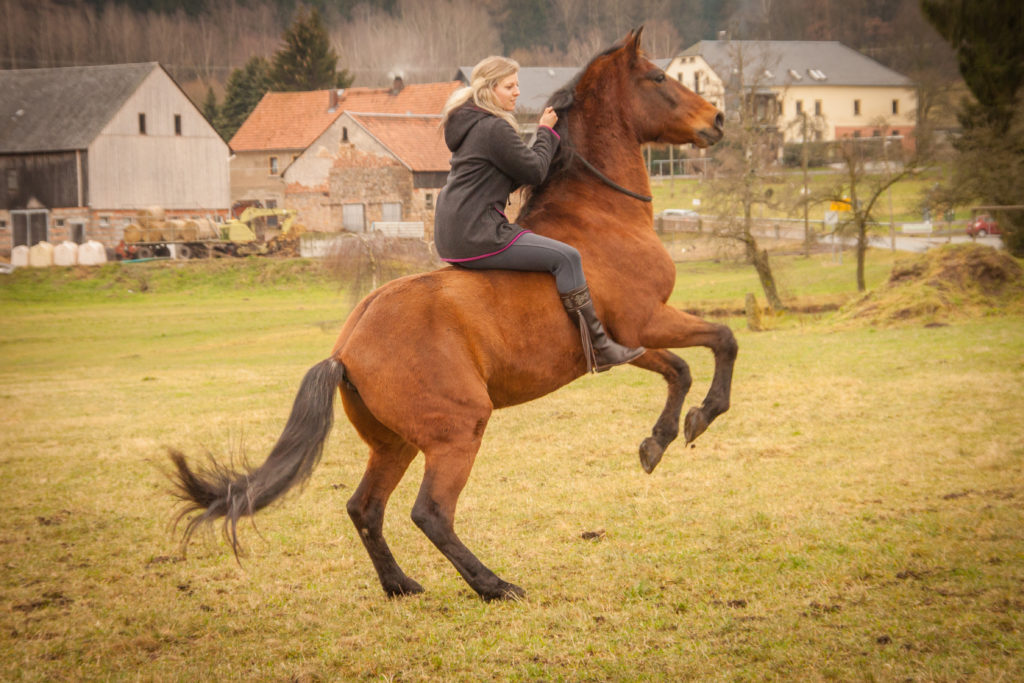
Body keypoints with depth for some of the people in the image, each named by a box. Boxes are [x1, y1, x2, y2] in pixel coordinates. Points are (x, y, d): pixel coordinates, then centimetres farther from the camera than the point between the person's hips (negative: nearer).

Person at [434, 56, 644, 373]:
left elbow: (513, 175, 25)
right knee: (565, 257, -11)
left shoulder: (470, 124, 19)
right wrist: (546, 132, 6)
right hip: (476, 237, -11)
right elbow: (534, 171, -8)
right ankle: (599, 348, -10)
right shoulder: (495, 129, -14)